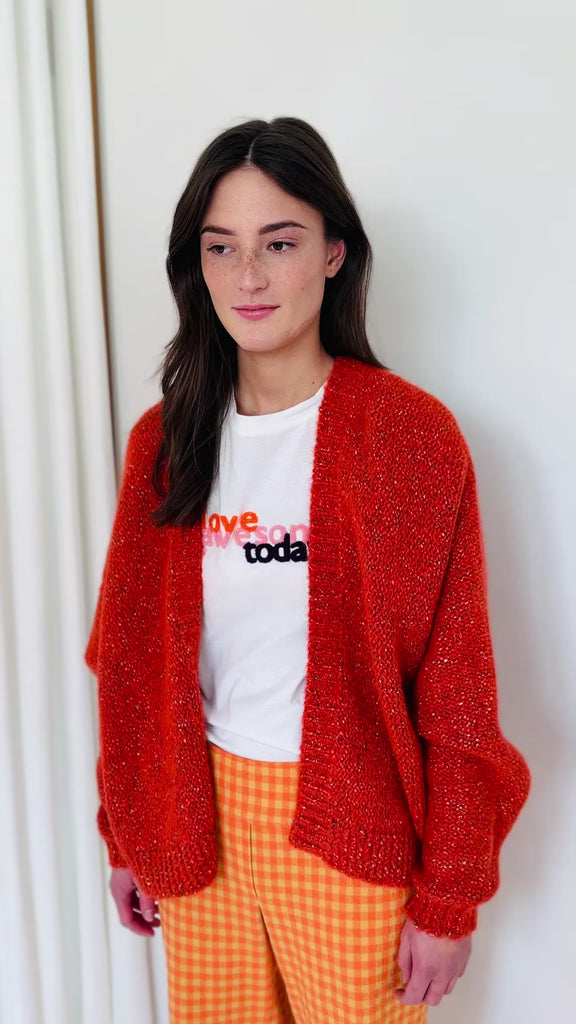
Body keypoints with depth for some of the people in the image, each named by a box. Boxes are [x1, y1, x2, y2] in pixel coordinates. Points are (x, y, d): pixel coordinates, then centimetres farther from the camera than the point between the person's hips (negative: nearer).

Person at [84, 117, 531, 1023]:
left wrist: (449, 896, -8)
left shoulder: (411, 434, -13)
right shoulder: (166, 440, -1)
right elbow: (132, 658, 5)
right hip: (201, 814, 4)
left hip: (350, 828, -3)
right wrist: (128, 835, 8)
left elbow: (455, 685, -11)